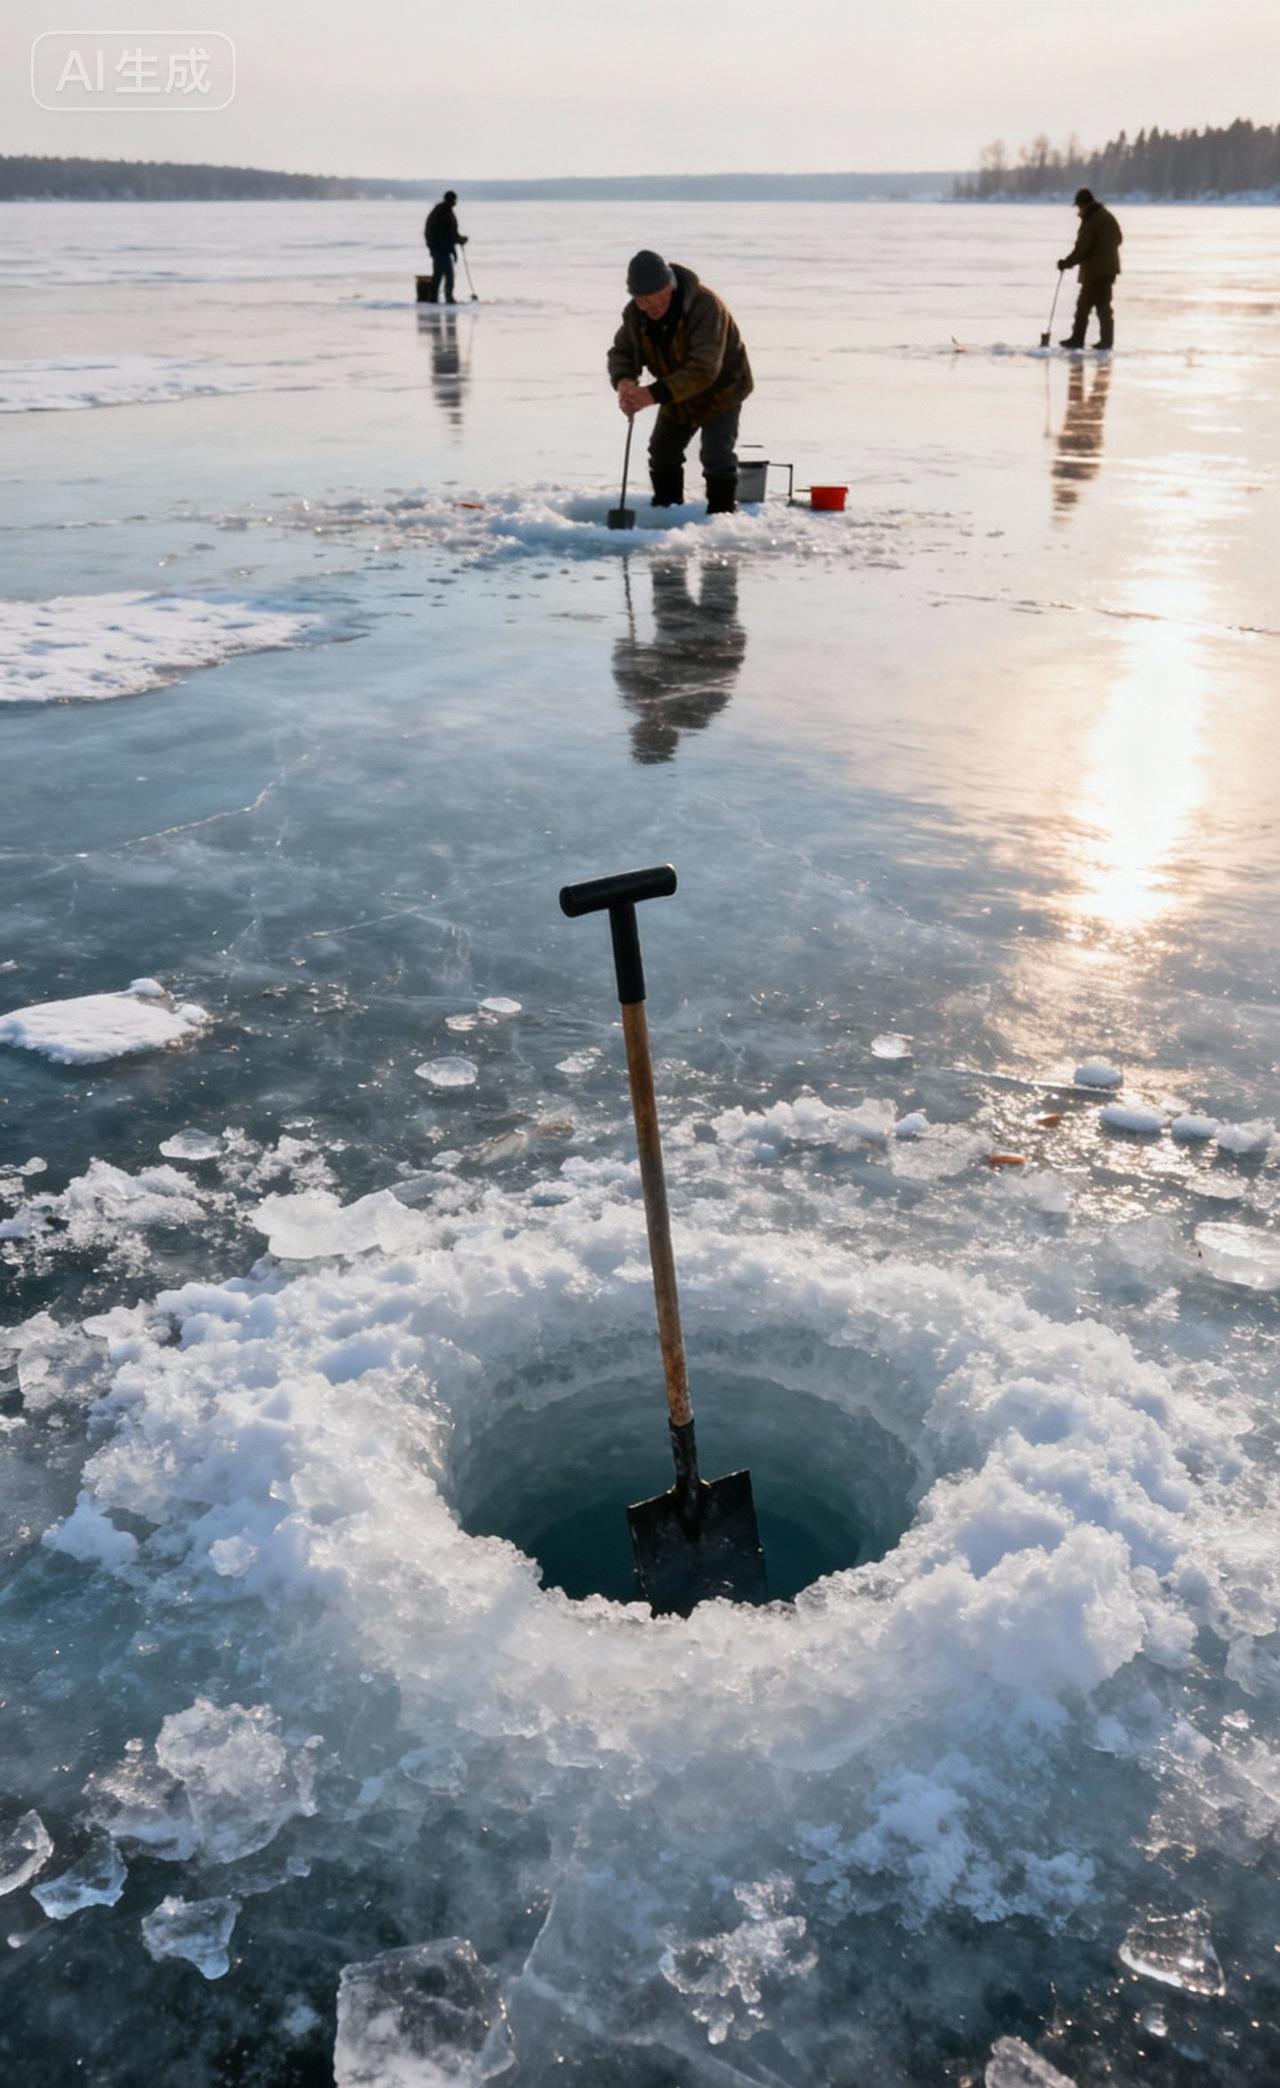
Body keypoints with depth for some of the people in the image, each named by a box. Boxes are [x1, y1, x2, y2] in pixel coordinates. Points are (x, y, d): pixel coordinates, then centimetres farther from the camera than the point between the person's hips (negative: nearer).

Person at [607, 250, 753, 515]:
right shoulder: (635, 313, -16)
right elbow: (621, 351, -8)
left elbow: (704, 369, -44)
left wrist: (655, 394, -54)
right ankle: (666, 510, 33)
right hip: (676, 394, 7)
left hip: (720, 391, -6)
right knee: (662, 452, 14)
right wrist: (623, 381, -34)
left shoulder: (705, 305, -36)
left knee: (717, 457, -19)